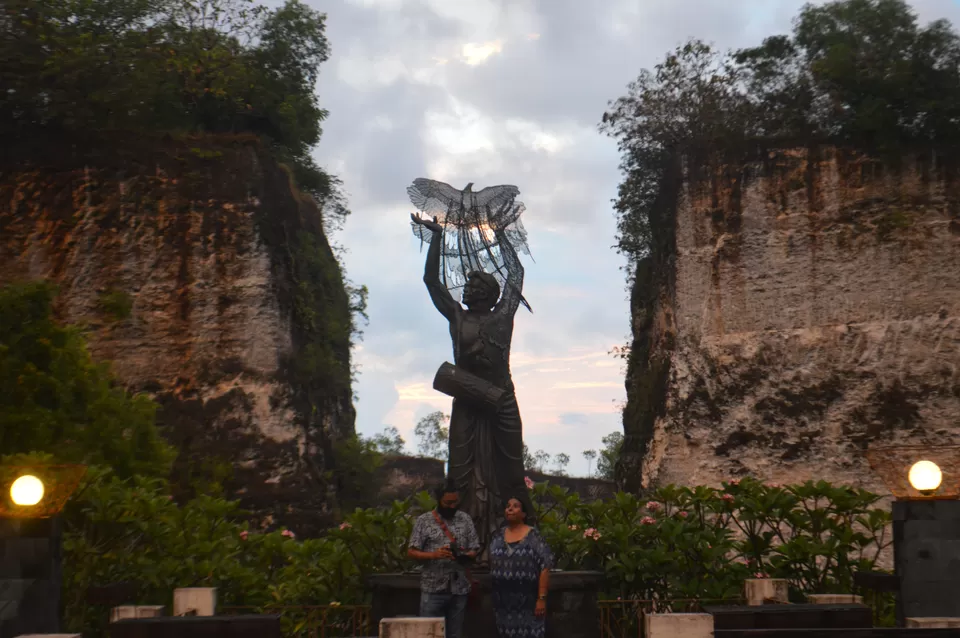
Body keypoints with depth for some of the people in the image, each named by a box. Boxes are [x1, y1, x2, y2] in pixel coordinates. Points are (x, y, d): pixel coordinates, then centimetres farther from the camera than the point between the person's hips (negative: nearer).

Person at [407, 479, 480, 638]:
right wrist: (434, 554, -21)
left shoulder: (465, 519, 8)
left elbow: (474, 550, 9)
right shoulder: (424, 520, -1)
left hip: (459, 589, 3)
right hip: (433, 589, -3)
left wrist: (466, 555, -15)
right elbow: (411, 552, -4)